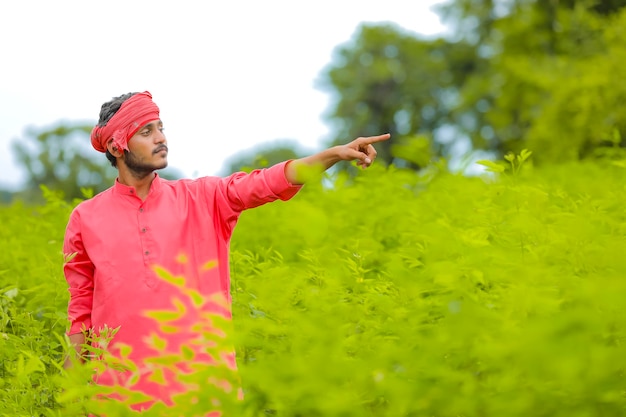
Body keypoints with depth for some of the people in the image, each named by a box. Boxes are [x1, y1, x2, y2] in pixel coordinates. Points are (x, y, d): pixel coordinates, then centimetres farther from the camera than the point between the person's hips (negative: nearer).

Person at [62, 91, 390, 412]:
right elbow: (81, 311, 9)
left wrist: (335, 153, -19)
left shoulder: (201, 200, 6)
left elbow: (263, 184, -7)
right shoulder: (86, 220, 5)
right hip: (124, 387, 0)